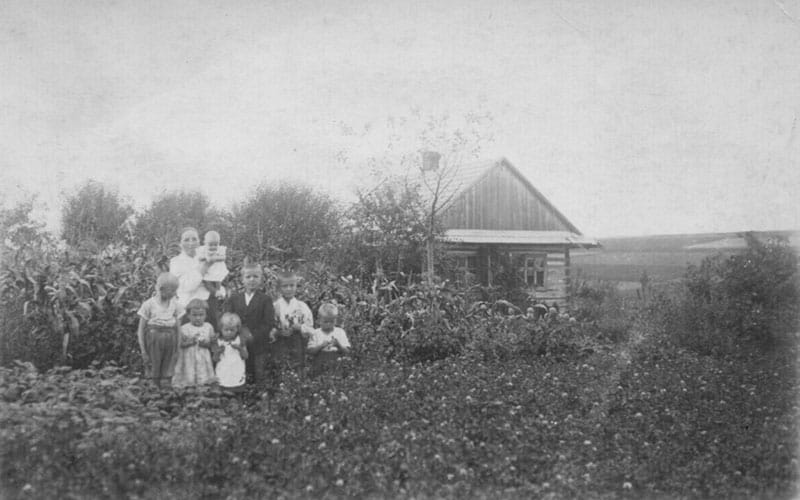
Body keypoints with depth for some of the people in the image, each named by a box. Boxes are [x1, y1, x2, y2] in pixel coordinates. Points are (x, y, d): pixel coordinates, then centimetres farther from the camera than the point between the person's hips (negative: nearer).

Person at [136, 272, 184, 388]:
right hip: (153, 336, -2)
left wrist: (178, 348, 4)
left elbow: (178, 328, 8)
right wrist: (143, 351, -3)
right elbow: (141, 329, 0)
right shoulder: (149, 304, -3)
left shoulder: (176, 305, 5)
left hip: (170, 338, 2)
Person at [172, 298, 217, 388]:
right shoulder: (184, 328, -2)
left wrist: (204, 343, -17)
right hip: (189, 359, -2)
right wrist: (190, 341, -20)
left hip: (203, 360, 2)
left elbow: (210, 343, 4)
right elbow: (181, 344, -5)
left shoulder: (208, 327, 4)